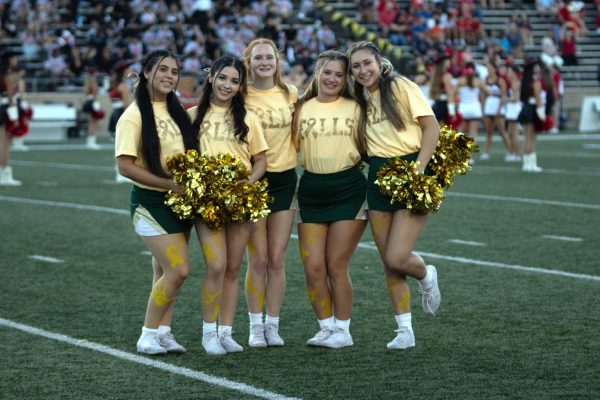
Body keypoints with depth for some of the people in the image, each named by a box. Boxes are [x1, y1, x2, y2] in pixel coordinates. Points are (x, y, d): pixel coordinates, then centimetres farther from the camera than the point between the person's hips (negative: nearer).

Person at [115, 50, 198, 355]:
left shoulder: (178, 111, 10)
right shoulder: (135, 115, -11)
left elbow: (190, 151, 20)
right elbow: (125, 166, -16)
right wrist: (170, 184, -20)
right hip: (151, 202, -7)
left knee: (165, 272, 10)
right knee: (178, 270, -13)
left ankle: (163, 332, 16)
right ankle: (148, 336, -1)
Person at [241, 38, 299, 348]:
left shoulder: (290, 94, 7)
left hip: (284, 178, 3)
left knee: (277, 260, 3)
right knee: (257, 260, -3)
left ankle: (273, 325, 12)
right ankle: (255, 326, 8)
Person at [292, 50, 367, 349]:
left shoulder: (354, 108, 4)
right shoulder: (302, 109, 7)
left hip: (347, 189, -2)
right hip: (311, 190, 3)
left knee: (336, 266, -2)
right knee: (313, 267, 0)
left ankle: (343, 330, 11)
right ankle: (326, 327, 14)